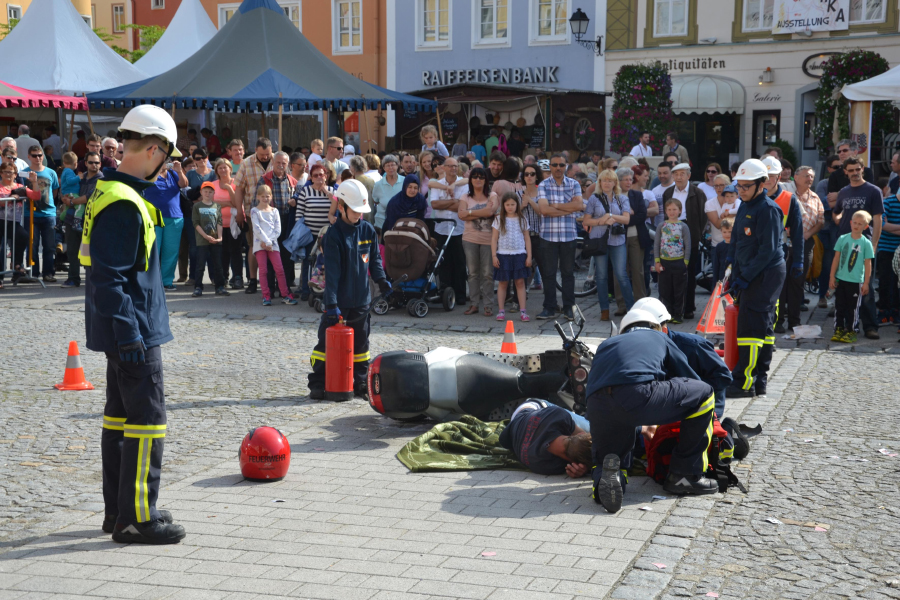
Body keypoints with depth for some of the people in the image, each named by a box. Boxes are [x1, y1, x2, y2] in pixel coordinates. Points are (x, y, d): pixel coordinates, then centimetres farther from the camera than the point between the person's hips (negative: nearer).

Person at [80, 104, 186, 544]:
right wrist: (129, 337, -24)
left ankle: (119, 509, 25)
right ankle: (136, 517, 0)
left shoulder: (111, 191, 13)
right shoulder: (122, 205, -20)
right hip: (133, 327, -11)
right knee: (147, 417, -5)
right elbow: (110, 278, -24)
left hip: (126, 327, 11)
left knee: (121, 412, 15)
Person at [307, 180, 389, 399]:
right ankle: (317, 383, 10)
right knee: (326, 340, 1)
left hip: (361, 299, 5)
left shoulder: (368, 229, 2)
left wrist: (381, 279, 0)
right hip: (338, 299, -5)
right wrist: (332, 303, -21)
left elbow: (374, 257, 16)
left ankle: (361, 383, 22)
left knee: (360, 342, 13)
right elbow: (332, 271, -17)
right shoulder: (334, 234, -13)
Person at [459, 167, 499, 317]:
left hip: (488, 239, -2)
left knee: (488, 273, -1)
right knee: (473, 272, 6)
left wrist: (470, 212, -9)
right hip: (470, 238, 2)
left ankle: (488, 305, 5)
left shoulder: (492, 196, 2)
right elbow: (461, 214, -7)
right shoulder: (466, 197, 8)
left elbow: (490, 211, -16)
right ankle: (473, 303, 11)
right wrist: (482, 213, -11)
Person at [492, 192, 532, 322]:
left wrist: (529, 256, 3)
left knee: (520, 282, -1)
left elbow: (527, 238, 9)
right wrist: (494, 256, -4)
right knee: (502, 282, 3)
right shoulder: (499, 219, 3)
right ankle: (501, 311, 9)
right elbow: (494, 239, 3)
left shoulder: (522, 220, 8)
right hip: (503, 255, -1)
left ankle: (522, 311, 1)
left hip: (519, 254, 1)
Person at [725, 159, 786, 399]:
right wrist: (734, 275, 10)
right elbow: (736, 242, 19)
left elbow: (768, 250, -19)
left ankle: (745, 382, -10)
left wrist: (744, 278, -18)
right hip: (749, 275, 9)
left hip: (765, 275, -9)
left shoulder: (768, 209, -14)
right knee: (763, 327, 12)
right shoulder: (745, 207, 14)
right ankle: (760, 380, 17)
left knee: (751, 327, -11)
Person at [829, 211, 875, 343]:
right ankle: (839, 330, 16)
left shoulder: (866, 243, -4)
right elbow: (836, 259, 6)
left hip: (856, 281, -2)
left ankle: (851, 331, 12)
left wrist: (866, 283, -3)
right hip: (840, 279, 2)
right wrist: (832, 277, 4)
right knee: (839, 306, 7)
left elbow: (868, 264, -2)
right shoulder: (842, 239, 2)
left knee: (853, 308, 4)